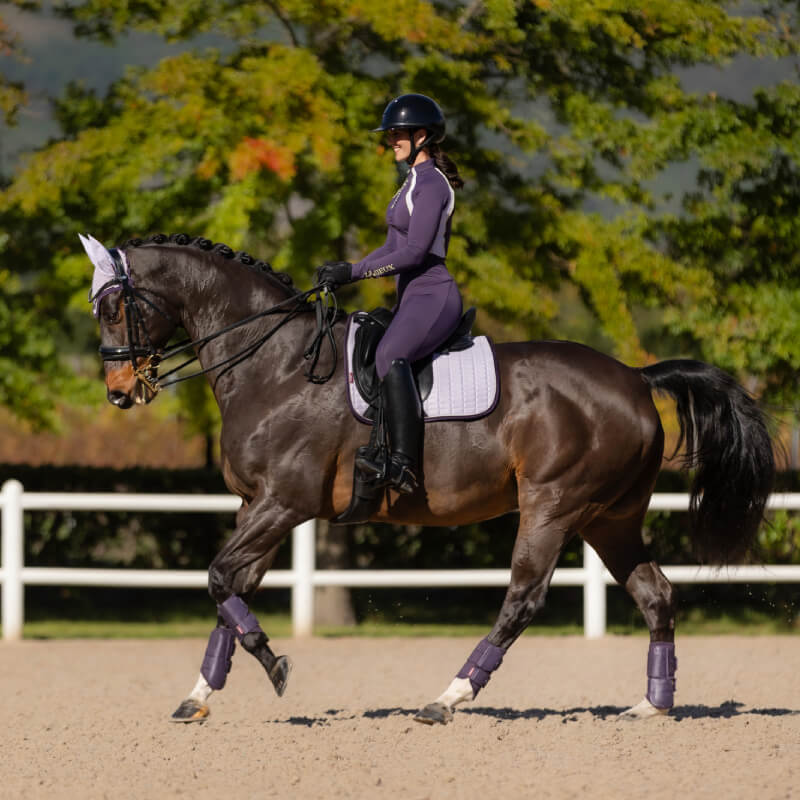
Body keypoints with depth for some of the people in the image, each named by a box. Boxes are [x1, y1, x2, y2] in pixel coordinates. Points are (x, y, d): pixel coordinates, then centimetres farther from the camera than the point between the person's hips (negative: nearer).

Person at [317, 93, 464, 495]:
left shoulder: (430, 184, -11)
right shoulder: (415, 182, 20)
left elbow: (415, 252, -19)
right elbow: (394, 247, 24)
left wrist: (353, 272, -17)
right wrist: (342, 269, 13)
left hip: (433, 296, -12)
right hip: (413, 298, 12)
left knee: (389, 357, -35)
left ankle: (404, 465, -45)